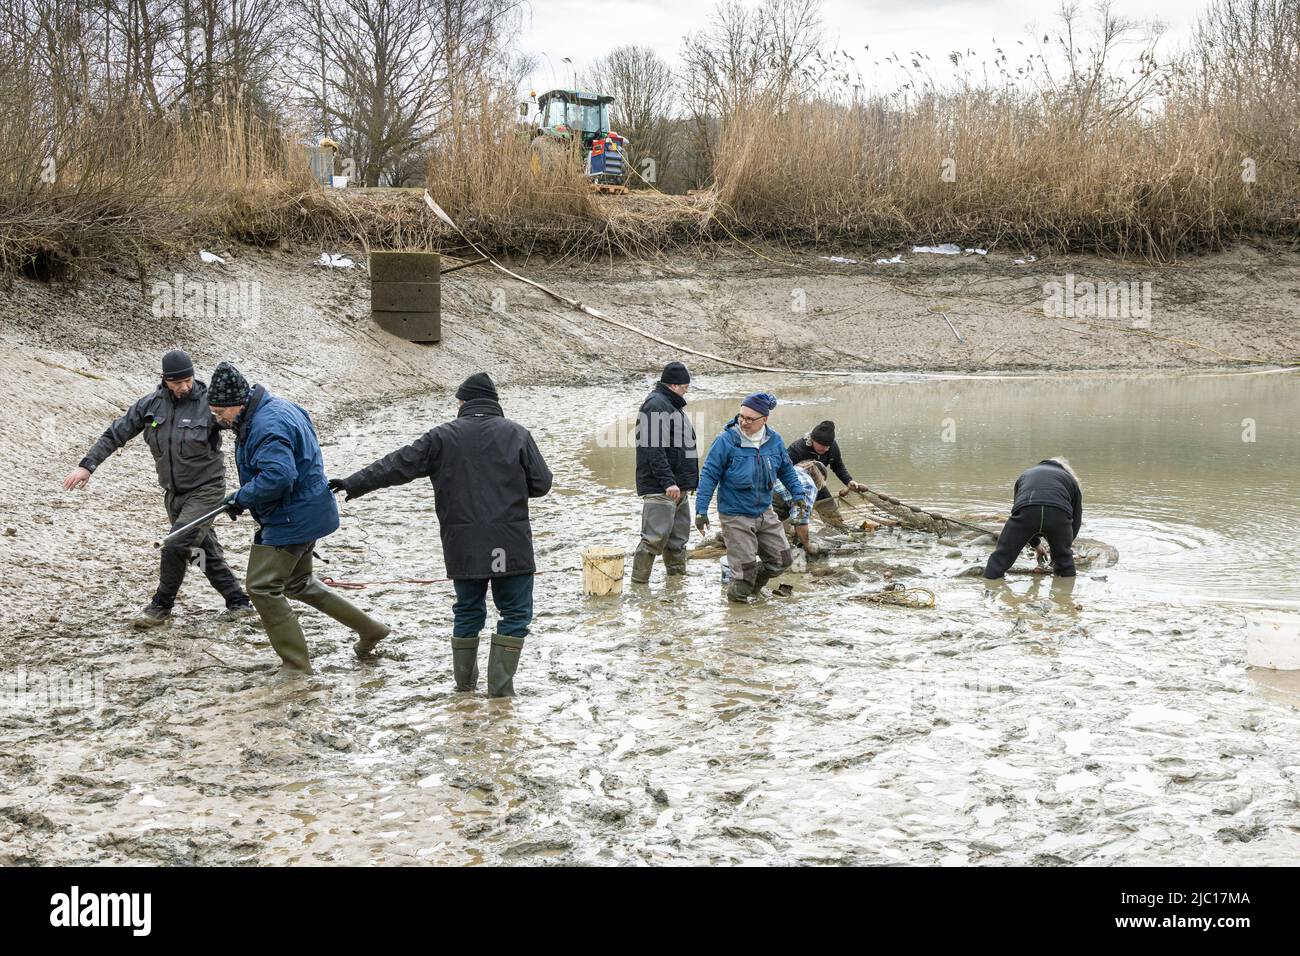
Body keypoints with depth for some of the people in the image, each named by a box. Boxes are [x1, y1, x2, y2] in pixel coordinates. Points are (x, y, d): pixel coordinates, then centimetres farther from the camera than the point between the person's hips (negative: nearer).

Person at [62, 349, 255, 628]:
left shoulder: (209, 402, -14)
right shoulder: (151, 404, -1)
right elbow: (115, 434, 4)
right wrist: (87, 465, -1)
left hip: (205, 489, -5)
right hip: (174, 492, 5)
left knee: (176, 547, -13)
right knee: (206, 550, 11)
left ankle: (161, 605, 8)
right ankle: (238, 602, 23)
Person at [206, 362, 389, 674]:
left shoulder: (267, 426, -25)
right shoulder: (275, 407, 9)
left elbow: (278, 475, -36)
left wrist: (241, 499, -23)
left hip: (293, 518, -11)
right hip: (305, 513, 11)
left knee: (263, 587, -5)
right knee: (298, 583, 24)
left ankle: (297, 667, 1)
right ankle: (369, 629, 29)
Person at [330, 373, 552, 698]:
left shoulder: (443, 436, 2)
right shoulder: (516, 433, 1)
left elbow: (398, 465, 3)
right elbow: (541, 482, 2)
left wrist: (354, 484, 12)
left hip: (463, 547, 2)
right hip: (510, 546, -2)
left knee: (468, 612, 17)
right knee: (515, 613, 5)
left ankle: (464, 682, 24)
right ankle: (501, 687, -1)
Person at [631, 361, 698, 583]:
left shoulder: (671, 405, 20)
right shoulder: (656, 405, -13)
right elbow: (654, 449, -21)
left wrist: (688, 481, 25)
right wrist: (668, 482, -25)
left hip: (678, 486, 10)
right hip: (659, 488, -10)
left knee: (678, 539, 14)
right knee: (656, 537, -11)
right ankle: (638, 583, -7)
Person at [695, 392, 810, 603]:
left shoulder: (774, 440, -1)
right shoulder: (726, 441, -16)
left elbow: (786, 470, 15)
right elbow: (709, 475, -13)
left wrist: (799, 494, 9)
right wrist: (701, 510, -16)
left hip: (765, 514, 5)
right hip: (735, 516, -5)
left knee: (782, 559, 12)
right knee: (745, 567, -3)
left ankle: (753, 584, 36)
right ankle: (738, 593, 26)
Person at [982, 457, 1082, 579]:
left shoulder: (1026, 475, 42)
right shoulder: (1070, 479, 37)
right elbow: (1076, 519, 34)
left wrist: (1036, 544, 51)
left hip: (1025, 510, 0)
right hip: (1059, 513, 0)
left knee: (1003, 554, 9)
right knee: (1064, 557, 23)